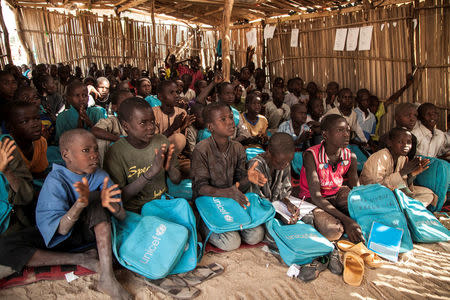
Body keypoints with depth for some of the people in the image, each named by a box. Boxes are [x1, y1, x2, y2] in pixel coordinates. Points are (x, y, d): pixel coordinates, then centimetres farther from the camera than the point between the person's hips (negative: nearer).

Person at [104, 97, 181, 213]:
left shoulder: (161, 140, -1)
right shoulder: (115, 153, -13)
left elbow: (177, 180, 4)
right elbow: (118, 198, -16)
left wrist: (169, 168, -20)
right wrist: (150, 172, -28)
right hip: (135, 211, -4)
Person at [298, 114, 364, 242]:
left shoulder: (351, 157, -7)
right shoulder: (311, 155, -24)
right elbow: (316, 196, -27)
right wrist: (346, 220, -36)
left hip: (337, 194, 5)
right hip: (312, 199, -5)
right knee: (333, 231, -31)